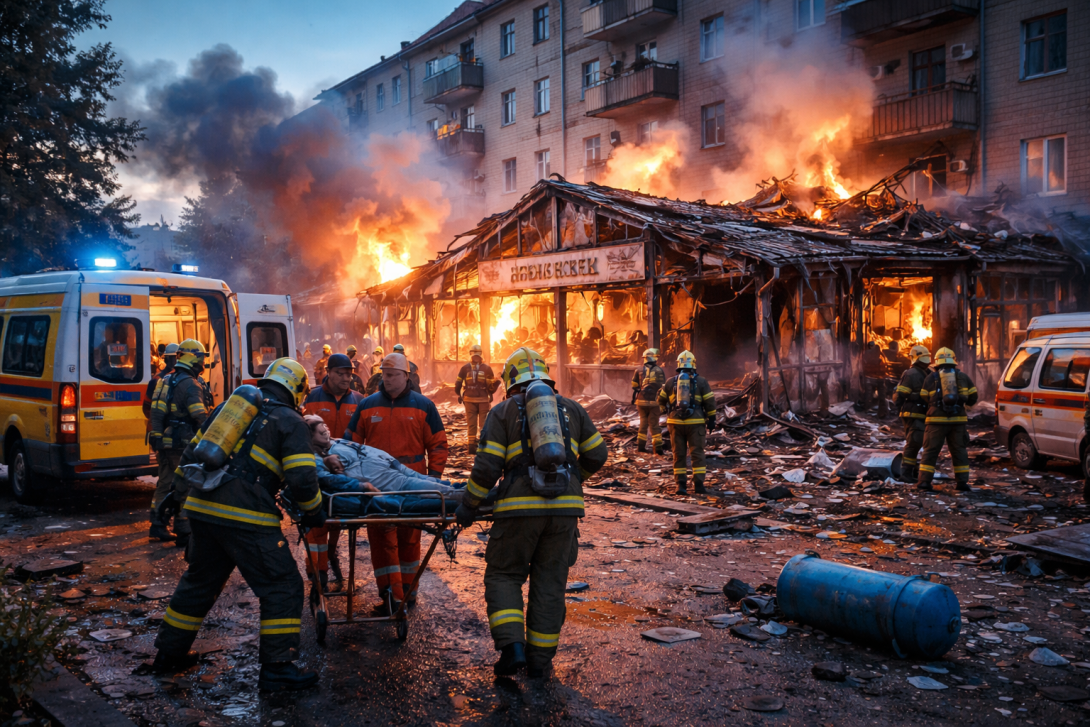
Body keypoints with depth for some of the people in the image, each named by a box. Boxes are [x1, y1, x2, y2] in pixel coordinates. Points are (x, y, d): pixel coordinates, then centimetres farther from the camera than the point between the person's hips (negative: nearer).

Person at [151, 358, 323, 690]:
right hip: (245, 517, -7)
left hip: (202, 507, 7)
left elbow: (192, 453, 22)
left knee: (200, 580, 25)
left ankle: (170, 652, 36)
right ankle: (277, 667, 4)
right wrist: (313, 512, 8)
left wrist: (180, 495, 31)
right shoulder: (291, 422, 1)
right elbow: (302, 479, -8)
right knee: (282, 587, 3)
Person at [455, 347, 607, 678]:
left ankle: (512, 647, -3)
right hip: (565, 506, 3)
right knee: (550, 582, 11)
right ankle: (539, 659, 17)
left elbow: (487, 467, -3)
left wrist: (468, 506, 6)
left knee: (504, 575, 12)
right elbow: (596, 455, 17)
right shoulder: (571, 408, 16)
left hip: (521, 507, -3)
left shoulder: (504, 411, 6)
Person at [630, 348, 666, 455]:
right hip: (654, 402, -2)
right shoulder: (660, 371, -1)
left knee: (643, 423, 13)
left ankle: (641, 446, 12)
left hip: (642, 401, 2)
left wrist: (634, 399, 19)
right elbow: (663, 388, -2)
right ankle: (658, 448, 1)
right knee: (654, 425, 4)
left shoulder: (639, 370, 5)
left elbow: (634, 386, 7)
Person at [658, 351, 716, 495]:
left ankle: (680, 484, 4)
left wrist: (668, 409, 35)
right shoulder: (701, 381, 0)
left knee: (678, 454, 7)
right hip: (695, 423, -1)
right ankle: (699, 484, -1)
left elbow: (661, 401, 15)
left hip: (676, 422, 2)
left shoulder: (671, 382, 6)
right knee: (697, 453, 3)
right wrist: (711, 419, 9)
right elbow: (710, 402, -1)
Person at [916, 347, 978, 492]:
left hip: (936, 420, -1)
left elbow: (924, 398, 7)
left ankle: (924, 480, -1)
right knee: (959, 451, 11)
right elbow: (972, 397, 9)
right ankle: (962, 482, 9)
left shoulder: (930, 378, 4)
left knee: (930, 450, 3)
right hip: (958, 420, 2)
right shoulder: (963, 377, 8)